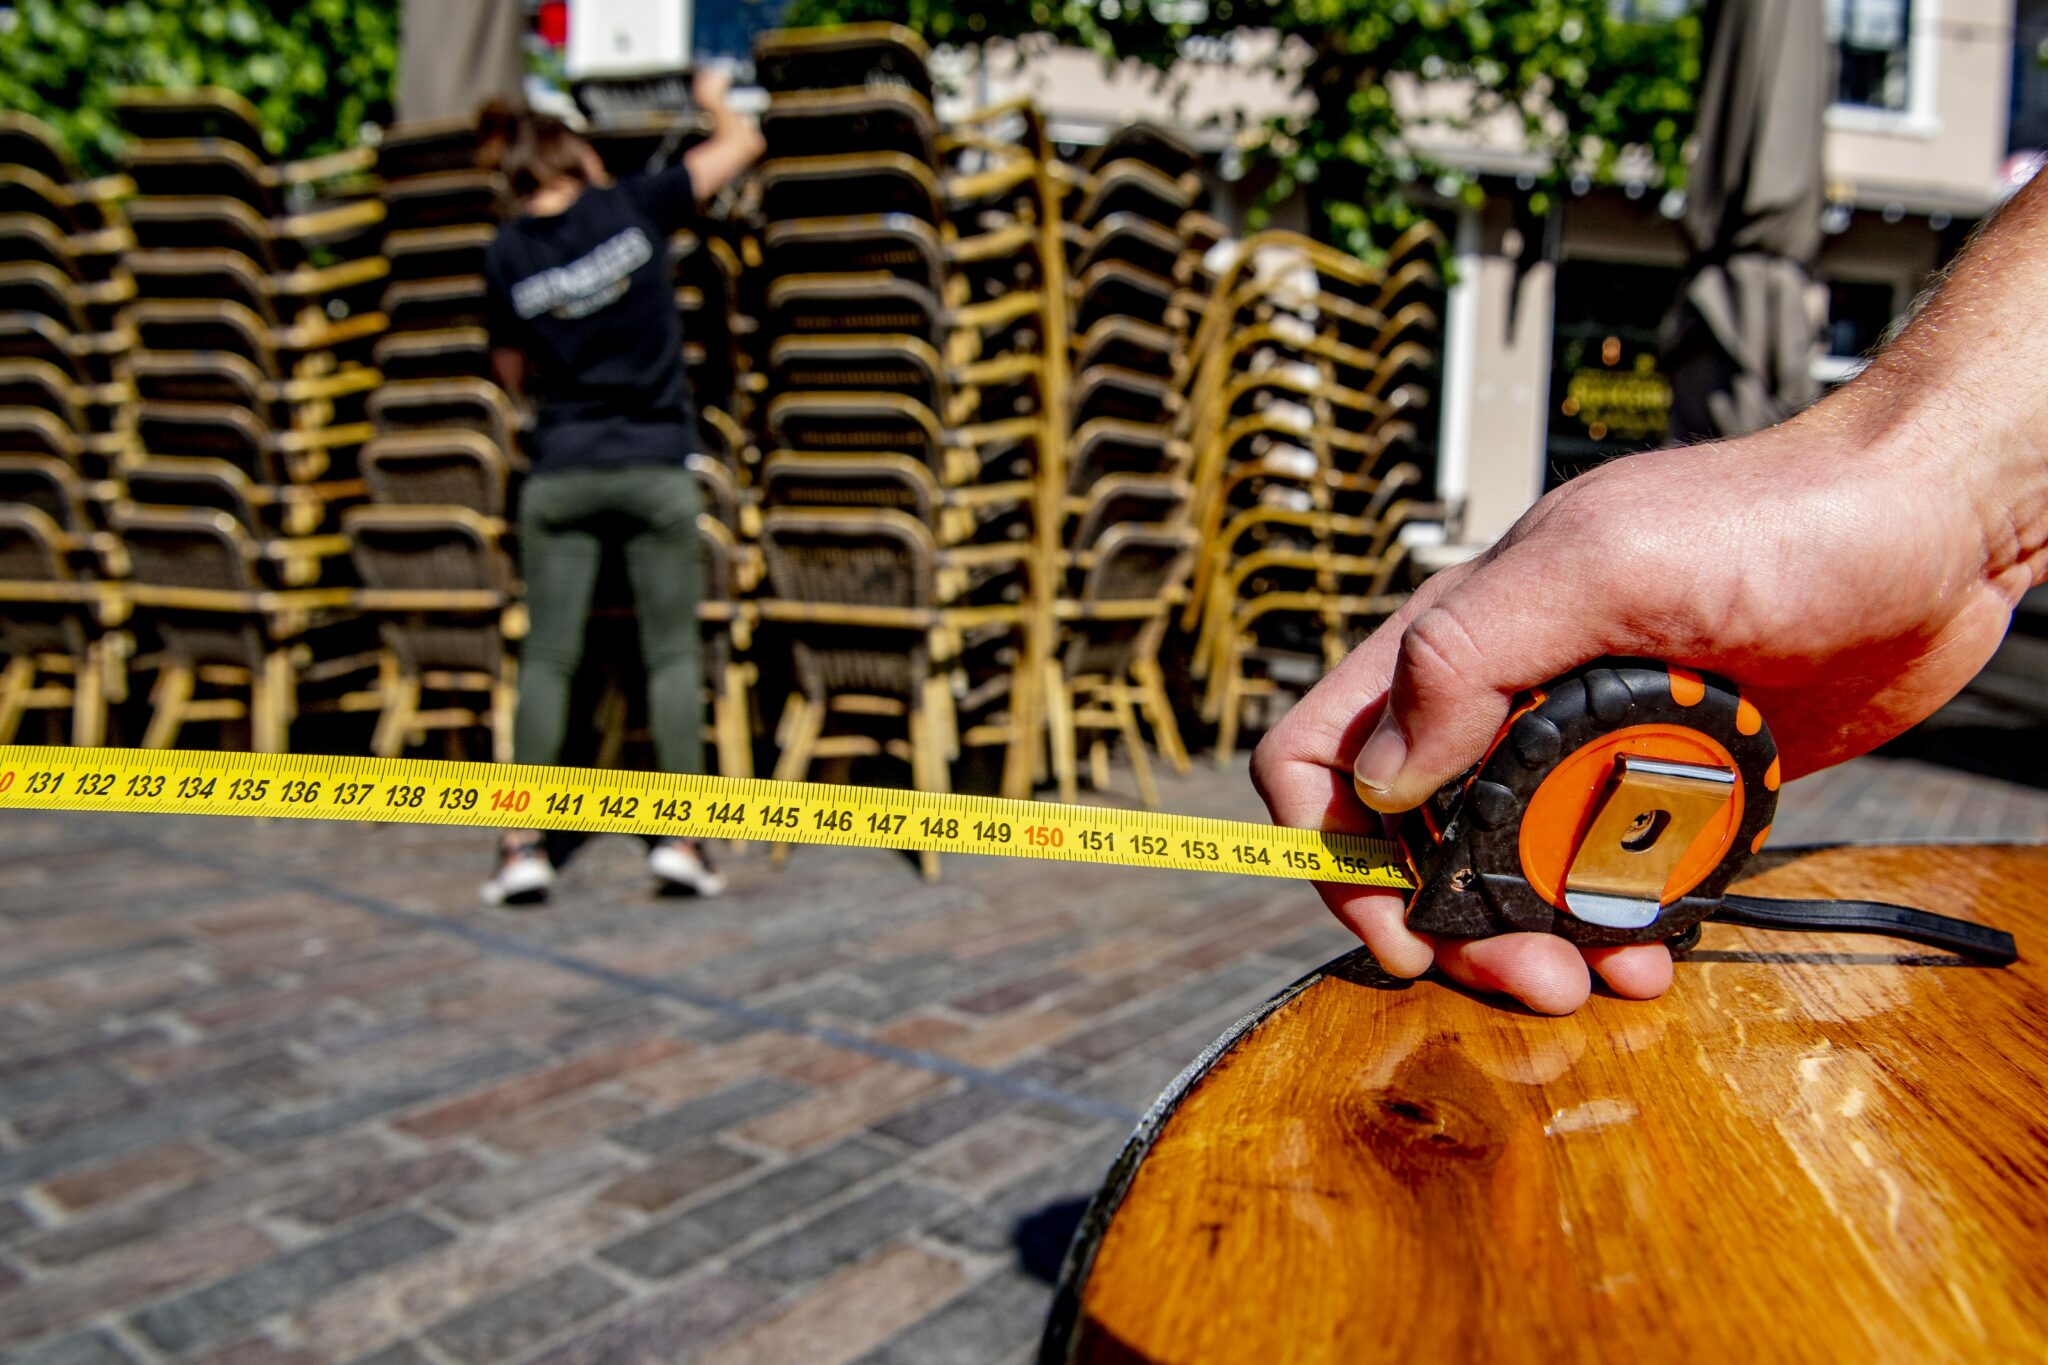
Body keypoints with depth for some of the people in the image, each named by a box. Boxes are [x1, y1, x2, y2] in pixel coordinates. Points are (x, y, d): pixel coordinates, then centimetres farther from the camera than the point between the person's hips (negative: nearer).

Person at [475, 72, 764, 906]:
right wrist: (715, 100, 28)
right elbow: (742, 144, 9)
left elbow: (514, 375, 12)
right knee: (673, 651, 6)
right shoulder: (632, 207, -2)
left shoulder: (506, 256, 2)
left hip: (560, 470, 1)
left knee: (546, 657, 6)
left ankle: (524, 845, 2)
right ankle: (679, 838, 2)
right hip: (656, 467, -1)